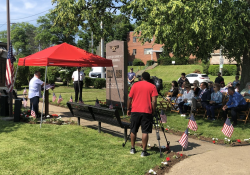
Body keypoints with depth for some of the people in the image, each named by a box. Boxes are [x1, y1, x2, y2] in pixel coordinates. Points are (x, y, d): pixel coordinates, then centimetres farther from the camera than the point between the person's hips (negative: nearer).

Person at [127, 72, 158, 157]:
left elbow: (129, 98, 5)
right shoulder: (152, 87, 3)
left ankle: (132, 148, 24)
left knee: (133, 131, 15)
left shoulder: (135, 85, 7)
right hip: (147, 112, -2)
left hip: (135, 111, 2)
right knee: (145, 132, 1)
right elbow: (154, 101, -7)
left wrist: (128, 109, 14)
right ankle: (144, 151, 1)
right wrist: (153, 111, 3)